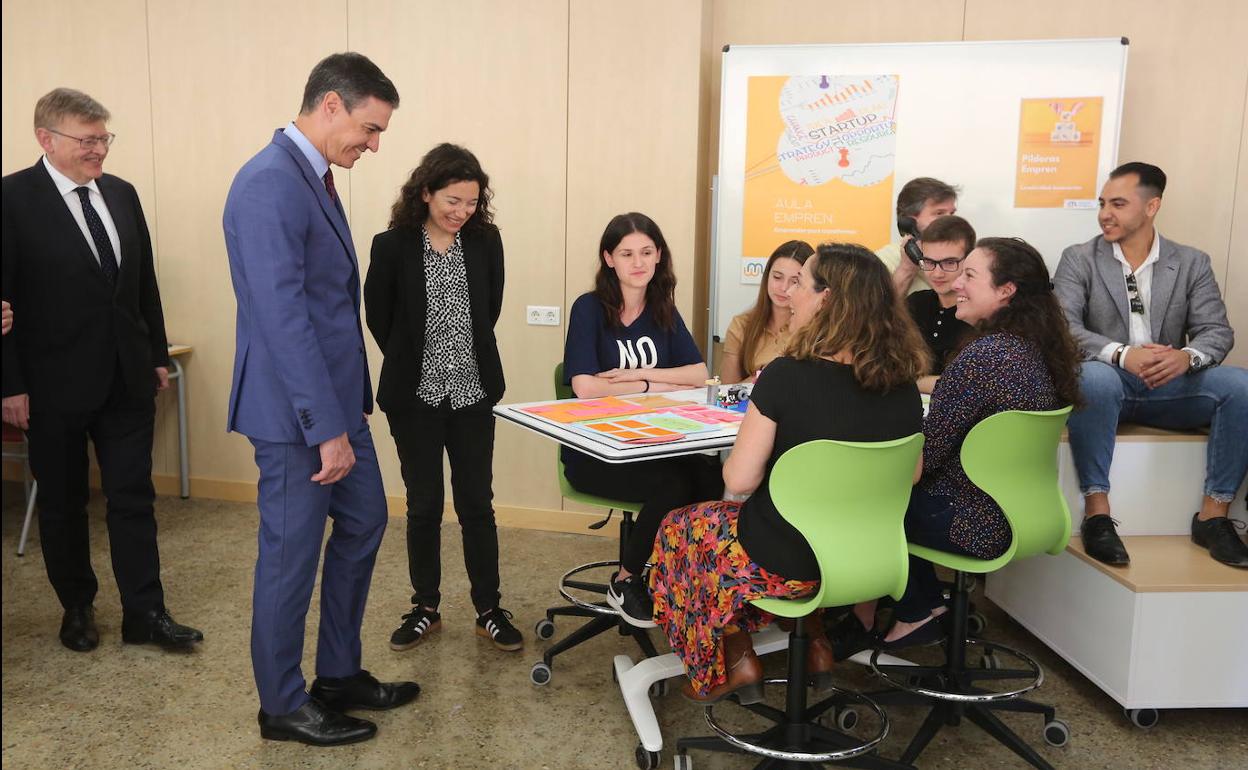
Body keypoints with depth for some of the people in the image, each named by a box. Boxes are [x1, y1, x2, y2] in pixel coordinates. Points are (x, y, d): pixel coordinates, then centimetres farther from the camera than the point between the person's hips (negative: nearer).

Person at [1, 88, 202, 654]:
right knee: (62, 502, 12)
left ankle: (145, 614, 13)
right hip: (56, 382, -4)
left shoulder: (122, 194, 6)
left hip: (127, 376, 4)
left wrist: (158, 355, 12)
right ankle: (77, 608, 29)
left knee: (133, 497, 6)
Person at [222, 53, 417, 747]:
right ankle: (283, 705, 24)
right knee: (293, 555, 4)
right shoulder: (270, 184, -20)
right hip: (296, 410, -10)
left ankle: (340, 675, 33)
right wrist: (327, 429, -23)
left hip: (337, 398, 10)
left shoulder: (315, 177, 11)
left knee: (364, 524, 17)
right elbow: (282, 318, -25)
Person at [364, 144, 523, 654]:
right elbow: (378, 317, 2)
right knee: (423, 505, 9)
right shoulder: (393, 246, -9)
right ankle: (426, 609, 24)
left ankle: (489, 611, 19)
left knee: (477, 502, 8)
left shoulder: (486, 241, -2)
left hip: (474, 393, 2)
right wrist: (410, 364, 9)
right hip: (416, 397, -1)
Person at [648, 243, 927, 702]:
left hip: (788, 564, -5)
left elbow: (739, 480, -21)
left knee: (681, 528, 21)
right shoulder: (902, 386, -7)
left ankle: (733, 661, 21)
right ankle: (813, 641, 27)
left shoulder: (788, 376, -23)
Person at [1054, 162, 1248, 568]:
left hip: (1168, 387, 3)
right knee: (1095, 376, -38)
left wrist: (1187, 356, -25)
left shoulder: (1192, 263, 9)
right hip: (1106, 383, -3)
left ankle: (1213, 515, -13)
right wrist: (1122, 354, -29)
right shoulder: (1078, 259, 2)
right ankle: (1097, 514, -30)